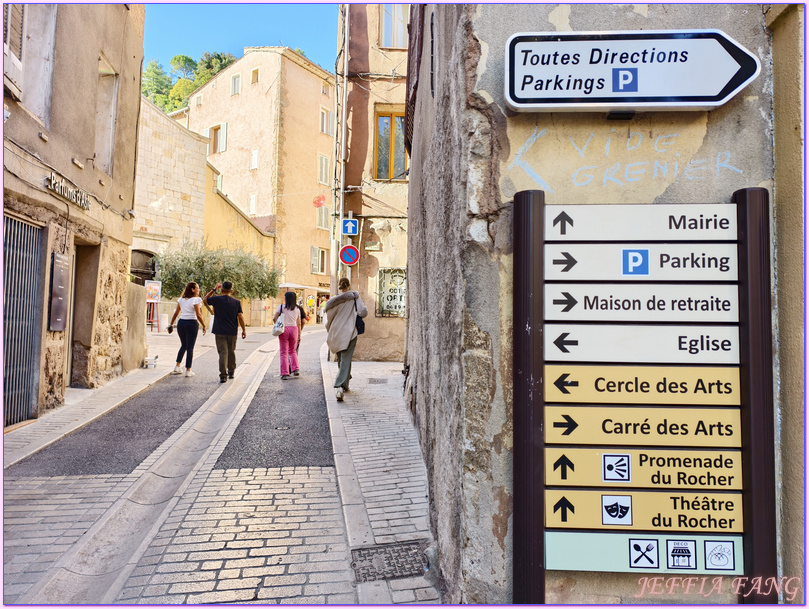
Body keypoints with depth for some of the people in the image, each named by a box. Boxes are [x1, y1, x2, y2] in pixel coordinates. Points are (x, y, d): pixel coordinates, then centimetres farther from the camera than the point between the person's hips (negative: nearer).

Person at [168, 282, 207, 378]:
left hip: (181, 323, 6)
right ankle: (188, 370, 5)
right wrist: (204, 326, -8)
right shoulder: (195, 300, -10)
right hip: (191, 324, -6)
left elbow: (176, 313, 10)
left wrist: (171, 324, 17)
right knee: (190, 348, 2)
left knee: (183, 345, 21)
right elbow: (198, 315, -14)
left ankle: (177, 366, 15)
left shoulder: (181, 299, 8)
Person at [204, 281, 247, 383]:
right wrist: (244, 330, 5)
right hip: (232, 332, 2)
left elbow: (205, 299, 15)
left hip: (220, 332, -2)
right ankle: (231, 372, 28)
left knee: (223, 353, -3)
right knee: (231, 352, 17)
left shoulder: (216, 300, -5)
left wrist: (214, 289, 17)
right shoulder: (237, 302, -2)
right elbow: (240, 317, -2)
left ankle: (223, 375, -8)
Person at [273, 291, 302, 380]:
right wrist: (299, 335, 15)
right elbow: (299, 323, 10)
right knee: (292, 351, 18)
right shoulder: (297, 309, 8)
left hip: (284, 329, -3)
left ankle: (284, 373, 0)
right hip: (294, 329, 3)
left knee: (284, 352, 3)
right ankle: (296, 369, 4)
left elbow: (274, 318, -3)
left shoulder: (282, 307, -1)